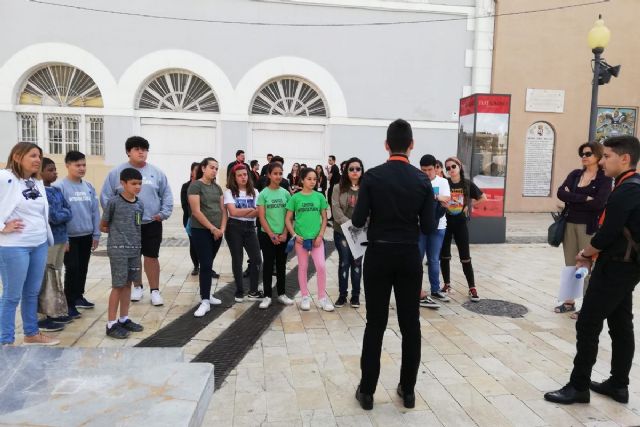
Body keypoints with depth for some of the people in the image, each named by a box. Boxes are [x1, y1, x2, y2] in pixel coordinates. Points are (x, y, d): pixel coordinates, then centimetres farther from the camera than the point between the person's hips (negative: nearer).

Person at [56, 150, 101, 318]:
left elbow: (95, 212, 7)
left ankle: (79, 297, 31)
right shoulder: (60, 187, -11)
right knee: (72, 269, -1)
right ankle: (70, 303, 10)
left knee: (83, 268, 15)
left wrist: (96, 234, 6)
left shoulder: (89, 187, 4)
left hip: (86, 236, 5)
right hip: (70, 237, -5)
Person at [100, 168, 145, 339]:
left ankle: (124, 319, 23)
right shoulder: (114, 202, -10)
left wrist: (129, 233, 5)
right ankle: (111, 324, 7)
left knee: (128, 284, 12)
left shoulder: (139, 205, 7)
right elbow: (103, 226, -1)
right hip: (118, 250, -6)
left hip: (134, 250, 6)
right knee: (118, 286, -2)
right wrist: (118, 231, 2)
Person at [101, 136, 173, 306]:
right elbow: (106, 197, 0)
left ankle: (155, 290, 13)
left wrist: (164, 213, -5)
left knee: (151, 256, 4)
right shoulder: (116, 173, -2)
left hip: (152, 223, 0)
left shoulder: (156, 173, 2)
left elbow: (166, 195, 5)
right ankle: (137, 287, 31)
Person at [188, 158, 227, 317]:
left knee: (209, 264, 13)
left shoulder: (217, 187, 11)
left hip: (217, 232, 6)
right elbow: (196, 211, -15)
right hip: (201, 231, -6)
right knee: (205, 264, -8)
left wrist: (222, 229, -4)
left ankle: (206, 294, 24)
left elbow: (223, 210, 9)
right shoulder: (195, 185, -8)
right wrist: (212, 228, -15)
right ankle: (205, 301, -2)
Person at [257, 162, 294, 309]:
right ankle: (267, 296, 13)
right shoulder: (263, 194, -6)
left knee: (281, 265, 12)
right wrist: (272, 235, -12)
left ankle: (281, 293, 23)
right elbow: (262, 217, -8)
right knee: (268, 265, 4)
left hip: (283, 235, 3)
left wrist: (284, 234, -6)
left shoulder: (286, 193, 2)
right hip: (267, 235, -3)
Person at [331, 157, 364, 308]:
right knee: (344, 262, 5)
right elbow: (336, 209, -7)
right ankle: (342, 294, 16)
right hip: (341, 231, 0)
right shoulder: (339, 188, 1)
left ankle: (355, 295, 19)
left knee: (357, 262, 8)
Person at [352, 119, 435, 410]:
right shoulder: (422, 180, -3)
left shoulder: (372, 176, -9)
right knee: (410, 324, 11)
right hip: (409, 257, 1)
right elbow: (429, 227, -3)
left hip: (379, 256, -1)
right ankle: (408, 390, 22)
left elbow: (358, 221, -9)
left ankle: (367, 391, 16)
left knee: (375, 323, 7)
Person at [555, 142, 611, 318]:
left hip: (590, 226, -5)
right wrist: (584, 199, -17)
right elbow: (560, 193, -6)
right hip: (570, 224, 5)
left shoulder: (604, 178, -6)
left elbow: (599, 203, -20)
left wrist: (572, 198, -11)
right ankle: (569, 302, 23)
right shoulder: (575, 174, 8)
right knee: (570, 265, 12)